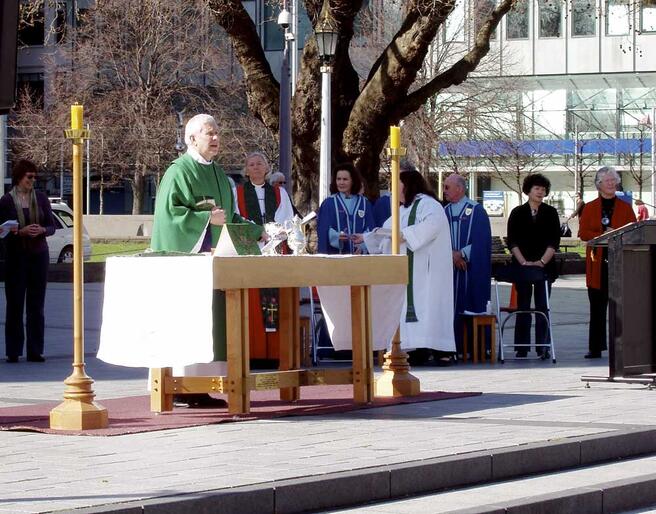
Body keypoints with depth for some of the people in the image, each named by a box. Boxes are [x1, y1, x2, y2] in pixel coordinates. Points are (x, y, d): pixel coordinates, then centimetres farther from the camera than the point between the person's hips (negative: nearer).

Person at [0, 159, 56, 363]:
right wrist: (21, 231, -17)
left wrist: (42, 230, -12)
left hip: (38, 255, 2)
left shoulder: (41, 199, 6)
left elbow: (52, 226, 9)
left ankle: (35, 351, 5)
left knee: (37, 305, 2)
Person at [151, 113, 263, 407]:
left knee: (211, 321, 5)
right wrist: (207, 218, -20)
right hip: (187, 256, -8)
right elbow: (169, 212, -16)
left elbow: (228, 216, 26)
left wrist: (256, 232, 16)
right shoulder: (179, 172, -7)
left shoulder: (217, 174, 18)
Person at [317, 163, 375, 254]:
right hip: (336, 252, -2)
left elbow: (369, 229, 5)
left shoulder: (365, 204, 11)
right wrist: (336, 236, -23)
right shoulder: (328, 204, 6)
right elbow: (323, 229, -3)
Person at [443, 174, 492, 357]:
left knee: (473, 308, -4)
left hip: (473, 270, -5)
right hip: (450, 269, 5)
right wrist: (452, 254, -9)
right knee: (455, 309, 1)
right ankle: (458, 347, 3)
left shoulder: (476, 211, -3)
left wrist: (462, 253, -14)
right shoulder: (445, 212, 12)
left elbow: (482, 241, -8)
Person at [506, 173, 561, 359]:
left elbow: (554, 241, 0)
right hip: (522, 267, 0)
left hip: (544, 266, 0)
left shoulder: (550, 213, 6)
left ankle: (542, 347, -4)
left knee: (543, 307, -3)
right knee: (523, 307, 2)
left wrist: (542, 262, -11)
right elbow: (512, 241, 0)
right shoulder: (517, 213, 6)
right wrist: (524, 262, -11)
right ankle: (521, 348, 4)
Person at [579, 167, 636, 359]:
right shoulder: (590, 208, 10)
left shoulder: (625, 208, 10)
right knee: (597, 308, 1)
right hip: (597, 263, 0)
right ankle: (596, 348, 4)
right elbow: (583, 233, 1)